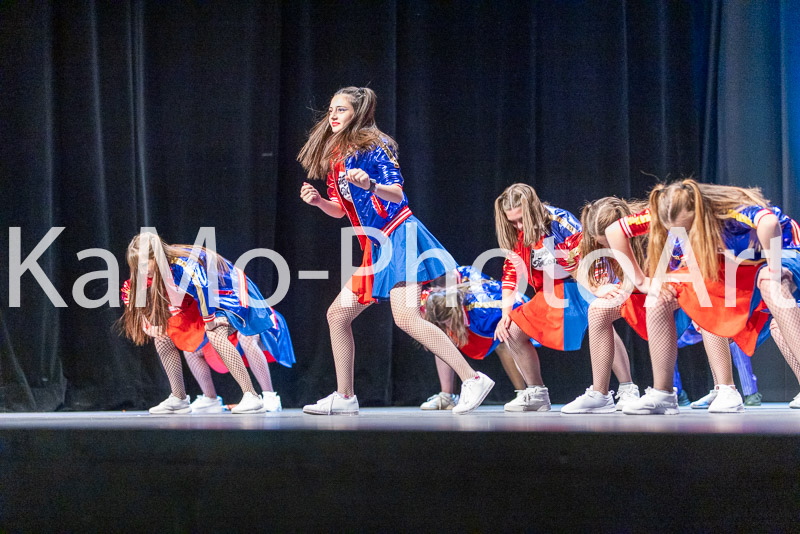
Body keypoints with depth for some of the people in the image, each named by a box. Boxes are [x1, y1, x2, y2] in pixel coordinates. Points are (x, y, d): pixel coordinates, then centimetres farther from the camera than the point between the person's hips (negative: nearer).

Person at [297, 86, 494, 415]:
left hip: (399, 237, -9)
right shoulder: (334, 156, 16)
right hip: (376, 247, 9)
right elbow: (341, 210, 22)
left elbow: (397, 193, -16)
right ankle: (344, 398, 16)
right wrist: (318, 201, 3)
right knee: (337, 314, 9)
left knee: (406, 318, -22)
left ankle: (473, 380, -22)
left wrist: (370, 185, -34)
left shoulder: (372, 145, -8)